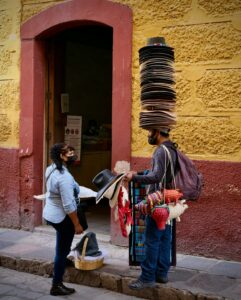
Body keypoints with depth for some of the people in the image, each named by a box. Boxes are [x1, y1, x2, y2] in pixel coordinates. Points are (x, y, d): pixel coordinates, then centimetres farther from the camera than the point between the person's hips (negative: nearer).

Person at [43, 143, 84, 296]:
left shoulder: (51, 169, 1)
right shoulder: (65, 177, -28)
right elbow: (68, 206, -26)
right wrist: (77, 224, -19)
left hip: (50, 213, 10)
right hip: (61, 218, -10)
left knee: (62, 249, 27)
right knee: (62, 251, 4)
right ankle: (56, 286, 15)